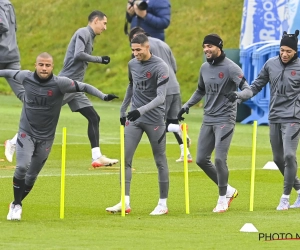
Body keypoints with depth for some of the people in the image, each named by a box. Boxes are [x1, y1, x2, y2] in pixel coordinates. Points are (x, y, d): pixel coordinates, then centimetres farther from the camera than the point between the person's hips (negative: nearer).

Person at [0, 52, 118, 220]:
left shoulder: (60, 83, -14)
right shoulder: (26, 77, -7)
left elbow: (83, 87, -10)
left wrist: (103, 96, -21)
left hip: (46, 137, 0)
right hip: (26, 133, 0)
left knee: (32, 175, 7)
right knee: (22, 167, -19)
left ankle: (16, 204, 27)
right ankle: (16, 205, -5)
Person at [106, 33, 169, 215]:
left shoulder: (160, 67, -14)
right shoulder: (132, 64, 6)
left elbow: (161, 97, -21)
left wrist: (141, 110, -32)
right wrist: (123, 110, 23)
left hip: (155, 119, -6)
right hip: (134, 118, 6)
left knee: (160, 161, 2)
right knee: (125, 158, -4)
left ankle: (163, 203, 10)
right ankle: (125, 202, -5)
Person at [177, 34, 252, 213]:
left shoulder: (231, 68, -13)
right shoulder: (205, 67, 9)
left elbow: (248, 91, -19)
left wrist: (237, 94, -40)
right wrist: (187, 105, 12)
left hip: (225, 119, -7)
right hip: (208, 119, 7)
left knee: (219, 159, -14)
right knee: (202, 159, 5)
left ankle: (223, 198, 2)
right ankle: (228, 190, 20)